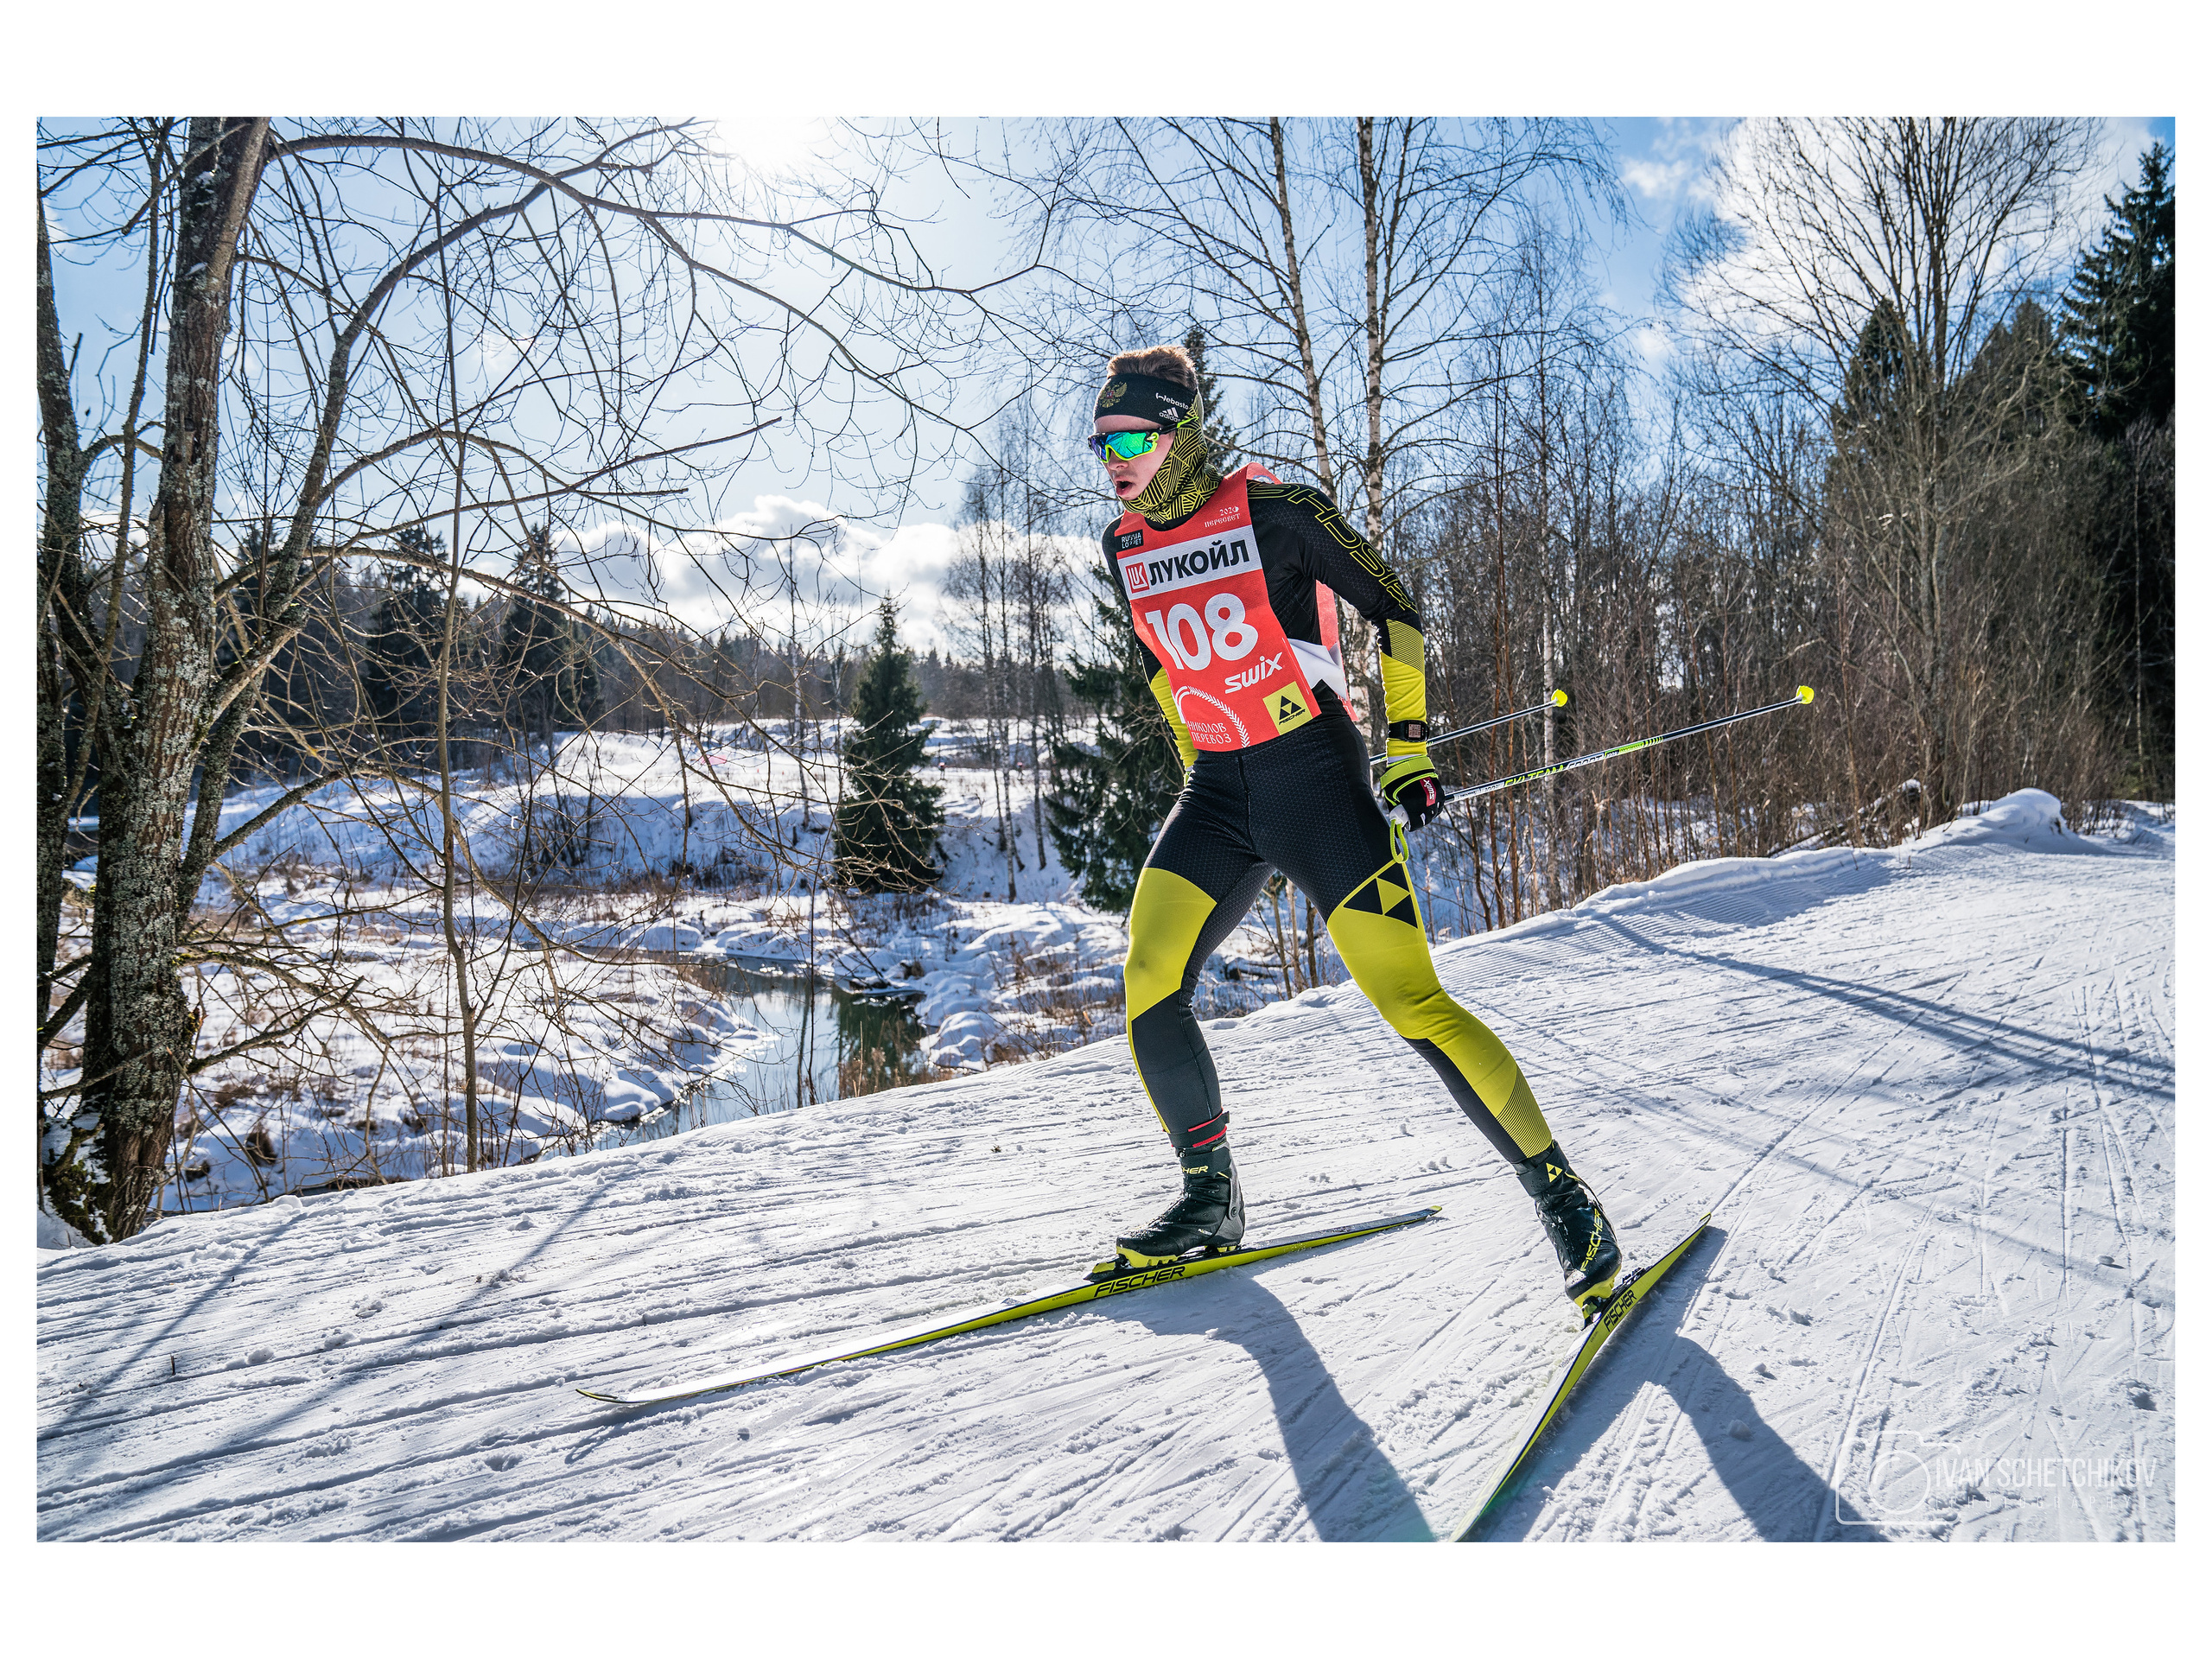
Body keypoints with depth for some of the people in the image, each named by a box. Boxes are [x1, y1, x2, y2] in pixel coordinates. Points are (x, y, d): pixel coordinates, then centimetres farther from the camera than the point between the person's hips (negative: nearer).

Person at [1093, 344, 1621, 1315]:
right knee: (1148, 993, -8)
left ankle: (1562, 1197, 5)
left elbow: (1392, 609, -5)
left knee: (1411, 1001, -11)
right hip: (1216, 792, 6)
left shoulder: (1271, 510, -12)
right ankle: (1210, 1200, 12)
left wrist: (1410, 753, -6)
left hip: (1316, 778, -6)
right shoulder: (1126, 549, 7)